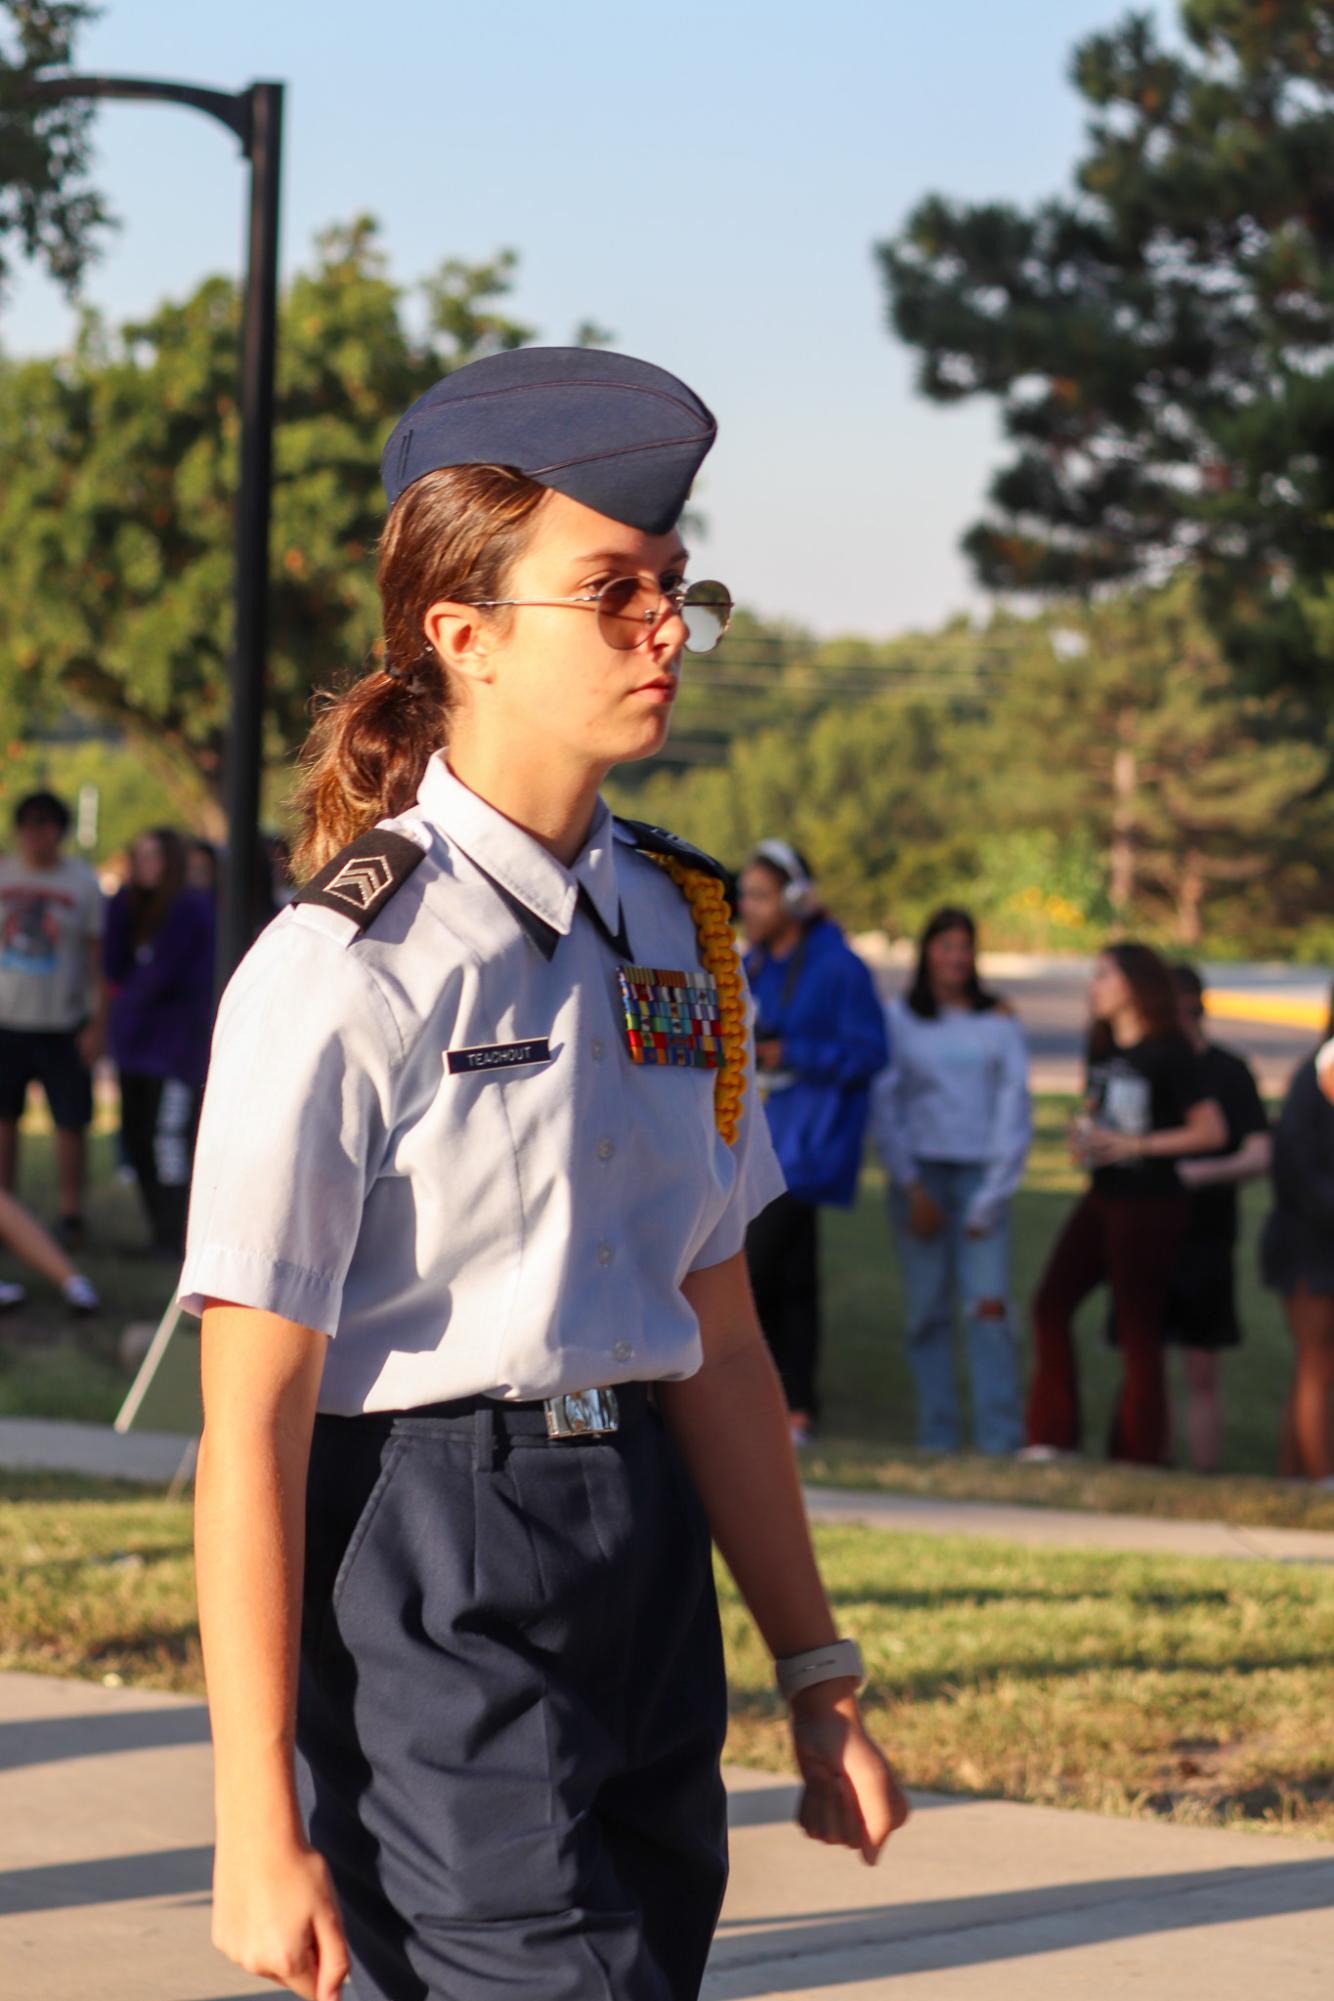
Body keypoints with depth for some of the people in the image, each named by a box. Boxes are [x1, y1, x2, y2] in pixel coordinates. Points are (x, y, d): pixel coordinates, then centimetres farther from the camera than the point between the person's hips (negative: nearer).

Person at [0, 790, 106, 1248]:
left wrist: (97, 1022, -5)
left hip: (64, 1025, -2)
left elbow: (96, 958, 1)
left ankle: (70, 1214, 7)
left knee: (71, 1122, -3)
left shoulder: (82, 882, 1)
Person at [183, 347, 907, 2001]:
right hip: (421, 1601, -7)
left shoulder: (669, 932, 10)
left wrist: (817, 1679, 14)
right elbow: (251, 1421, -12)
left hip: (644, 1563, 7)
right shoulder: (350, 965, -11)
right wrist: (258, 1830, -14)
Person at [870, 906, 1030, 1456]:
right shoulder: (897, 1018, 7)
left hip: (982, 1173, -1)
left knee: (988, 1305, -12)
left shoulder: (998, 1022, 7)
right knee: (928, 1311, -1)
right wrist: (911, 1188, -2)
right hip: (919, 1169, 1)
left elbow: (1015, 1108, 5)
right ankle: (936, 1440, 3)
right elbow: (884, 1106, 6)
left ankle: (1000, 1441, -13)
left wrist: (992, 1196, -2)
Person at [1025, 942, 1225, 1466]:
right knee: (1050, 1305, 0)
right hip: (1102, 1199, 8)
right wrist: (1081, 1136, 3)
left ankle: (1138, 1457, 6)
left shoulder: (1168, 1053, -11)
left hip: (1151, 1205, -8)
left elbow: (1212, 1131, -14)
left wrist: (1134, 1145, -17)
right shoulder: (1103, 1050, 11)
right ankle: (1052, 1438, 6)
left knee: (1138, 1330, -2)